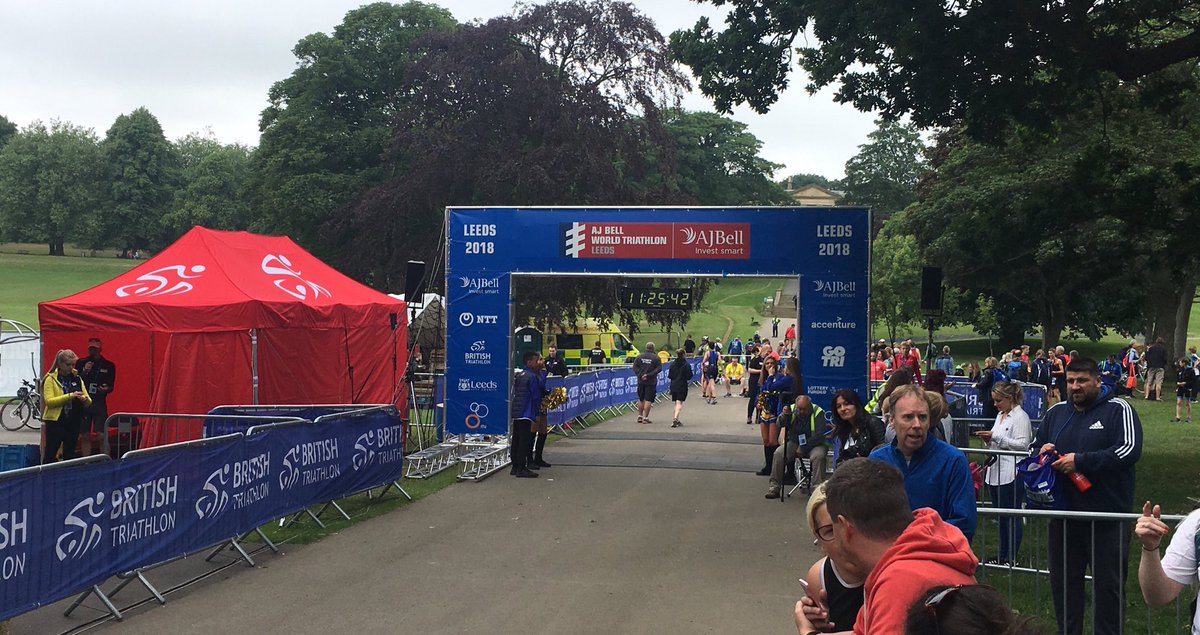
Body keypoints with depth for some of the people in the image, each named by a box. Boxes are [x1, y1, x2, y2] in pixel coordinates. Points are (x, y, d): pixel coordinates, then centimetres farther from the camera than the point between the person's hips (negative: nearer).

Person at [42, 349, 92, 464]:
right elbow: (49, 401, -16)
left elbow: (88, 402, 9)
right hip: (56, 421, -5)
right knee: (50, 454, 0)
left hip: (74, 422, 5)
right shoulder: (51, 379, -4)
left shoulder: (77, 379, 10)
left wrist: (84, 399, -15)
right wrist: (70, 396, -24)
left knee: (69, 454, 11)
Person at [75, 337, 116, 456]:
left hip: (99, 403, -2)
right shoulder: (81, 363, 7)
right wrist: (84, 372, -14)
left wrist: (106, 389, -15)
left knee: (102, 435, -10)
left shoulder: (109, 365, 5)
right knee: (84, 436, 7)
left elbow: (111, 386, 8)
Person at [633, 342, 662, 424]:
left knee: (641, 399, 16)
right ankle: (645, 418, -4)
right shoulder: (656, 357, -5)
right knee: (648, 400, -1)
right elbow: (659, 368, -13)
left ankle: (640, 416, 22)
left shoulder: (640, 356, 4)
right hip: (651, 382, -4)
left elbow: (635, 367, -1)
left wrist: (640, 375, -6)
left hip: (641, 381, 4)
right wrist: (649, 375, -14)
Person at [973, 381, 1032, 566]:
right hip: (995, 472, 9)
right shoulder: (1000, 416, 17)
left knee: (1012, 515, -2)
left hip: (1011, 474, -9)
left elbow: (1023, 445, -18)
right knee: (1002, 516, 13)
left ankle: (1011, 557, 4)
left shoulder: (1020, 417, -10)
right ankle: (1002, 555, 20)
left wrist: (995, 437, -19)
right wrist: (988, 439, 4)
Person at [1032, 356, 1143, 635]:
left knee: (1108, 585, 4)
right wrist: (1041, 453, -3)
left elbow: (1130, 451, -19)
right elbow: (1034, 447, 22)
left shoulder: (1118, 410, -5)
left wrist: (1080, 461, -20)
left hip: (1107, 516, -5)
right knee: (1064, 583, 14)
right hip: (1064, 514, 5)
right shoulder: (1056, 412, 12)